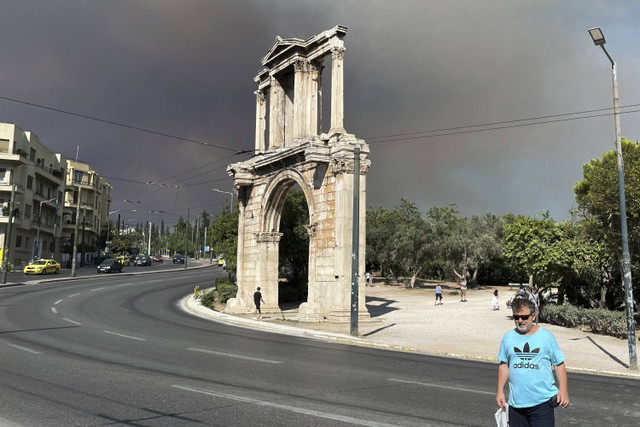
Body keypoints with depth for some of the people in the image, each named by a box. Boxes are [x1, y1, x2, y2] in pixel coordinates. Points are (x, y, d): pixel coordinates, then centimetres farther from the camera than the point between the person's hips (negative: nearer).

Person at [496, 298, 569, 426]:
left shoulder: (546, 336, 0)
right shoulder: (508, 338, 6)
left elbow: (559, 364, 5)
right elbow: (503, 365, 12)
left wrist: (563, 389, -4)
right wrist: (500, 391, 9)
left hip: (542, 401, -3)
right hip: (516, 402, 3)